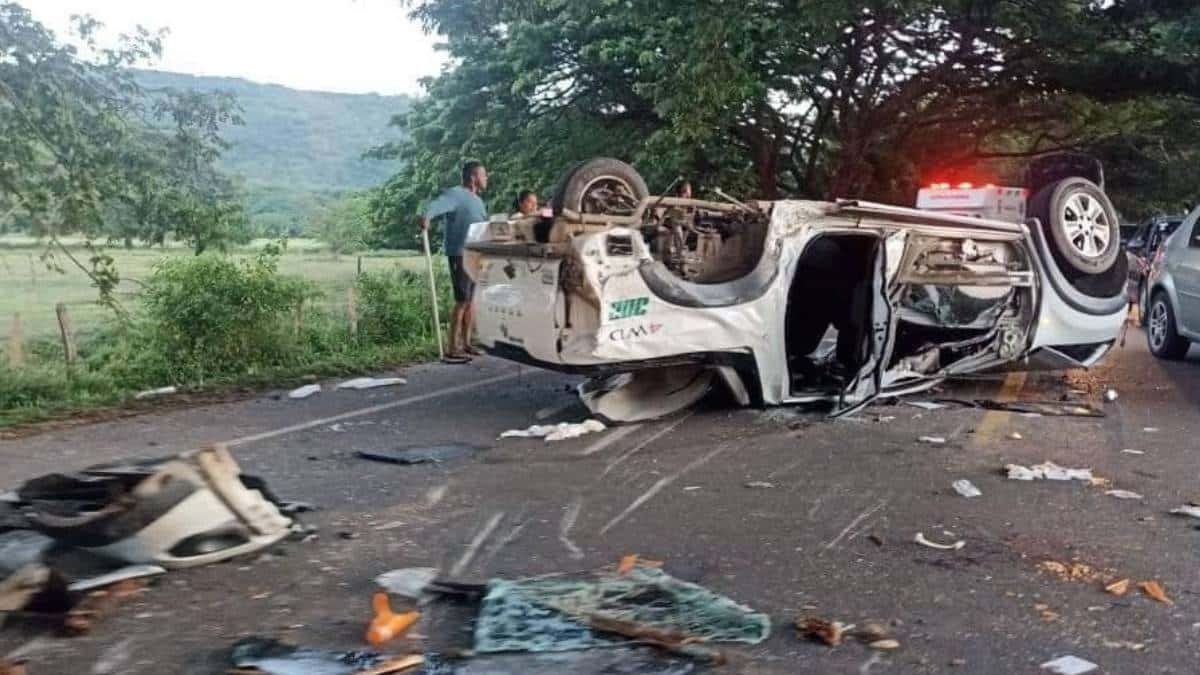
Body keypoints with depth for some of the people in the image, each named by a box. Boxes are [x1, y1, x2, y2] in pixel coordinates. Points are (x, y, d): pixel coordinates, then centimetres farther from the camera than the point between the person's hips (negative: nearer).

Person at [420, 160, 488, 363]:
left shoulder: (477, 200, 19)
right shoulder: (455, 194, -10)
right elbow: (438, 204, -30)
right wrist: (426, 216, -49)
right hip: (460, 255, -9)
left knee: (472, 300, 12)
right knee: (462, 300, -10)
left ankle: (466, 343, 21)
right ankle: (453, 349, -8)